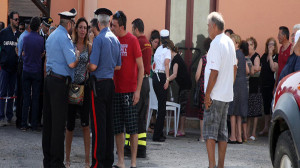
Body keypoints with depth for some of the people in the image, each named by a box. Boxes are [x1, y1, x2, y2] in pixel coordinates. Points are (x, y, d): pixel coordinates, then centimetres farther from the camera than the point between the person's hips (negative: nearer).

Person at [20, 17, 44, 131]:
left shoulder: (25, 38, -4)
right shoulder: (41, 39, -8)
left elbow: (23, 52, 8)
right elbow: (42, 54, 3)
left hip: (26, 70, 1)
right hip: (37, 71, -1)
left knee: (26, 97, 6)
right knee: (35, 98, 2)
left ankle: (24, 124, 4)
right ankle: (34, 125, 3)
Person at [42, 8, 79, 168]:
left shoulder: (51, 36, 17)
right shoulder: (64, 38, -12)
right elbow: (72, 63, -18)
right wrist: (77, 54, 1)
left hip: (49, 78, 9)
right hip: (60, 82, -9)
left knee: (48, 120, 11)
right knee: (58, 123, -5)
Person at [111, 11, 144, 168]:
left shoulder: (132, 40, -6)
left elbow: (141, 67, -5)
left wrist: (138, 90, -11)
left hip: (129, 90, -5)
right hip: (115, 89, 5)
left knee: (132, 127, -1)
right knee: (118, 128, 6)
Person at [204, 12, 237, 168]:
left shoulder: (216, 44, -17)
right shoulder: (230, 42, 11)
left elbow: (214, 72, -20)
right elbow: (234, 67, 19)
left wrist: (207, 95, -16)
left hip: (215, 95, -8)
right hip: (227, 94, 8)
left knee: (210, 132, -5)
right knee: (222, 132, 11)